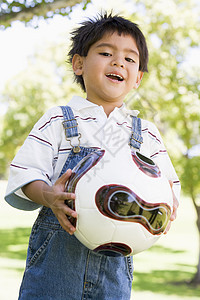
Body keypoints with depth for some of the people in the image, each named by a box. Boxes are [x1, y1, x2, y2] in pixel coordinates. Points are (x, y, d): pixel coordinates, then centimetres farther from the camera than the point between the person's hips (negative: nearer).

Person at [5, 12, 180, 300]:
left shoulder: (146, 134, 11)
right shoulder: (58, 121, 3)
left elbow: (169, 184, 14)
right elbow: (24, 174, -1)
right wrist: (48, 196, -22)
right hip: (58, 255, -2)